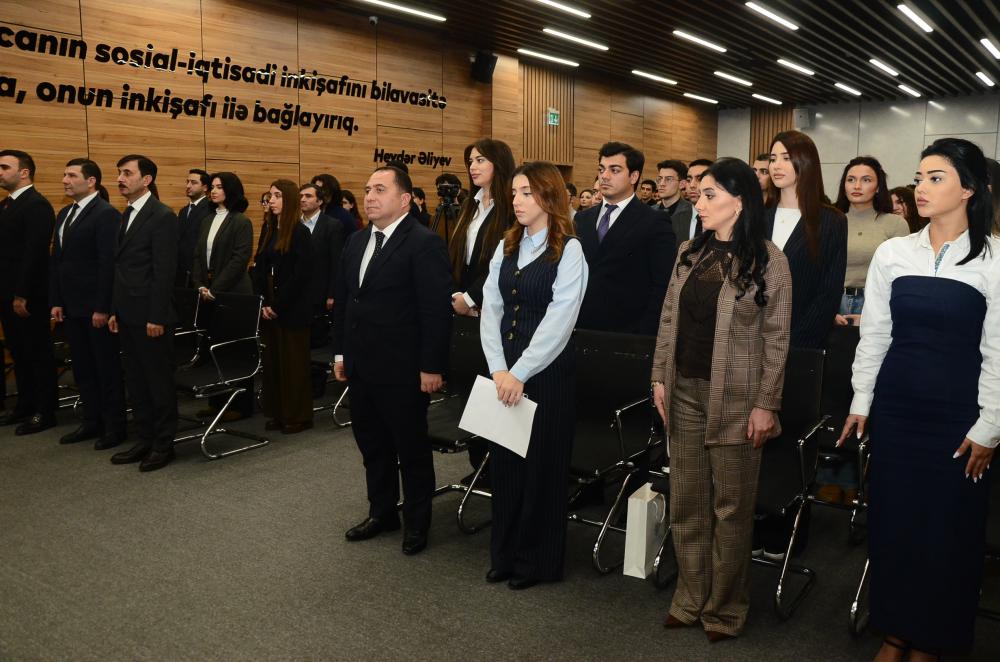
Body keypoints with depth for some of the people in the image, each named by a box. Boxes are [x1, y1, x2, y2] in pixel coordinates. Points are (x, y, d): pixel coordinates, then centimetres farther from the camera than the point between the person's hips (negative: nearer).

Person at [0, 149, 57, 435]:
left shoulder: (37, 205, -14)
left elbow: (35, 253, -20)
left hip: (29, 295, -9)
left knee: (38, 352, 1)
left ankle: (44, 412, 10)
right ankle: (25, 405, 26)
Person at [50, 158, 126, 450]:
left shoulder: (106, 214, -12)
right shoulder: (64, 214, 15)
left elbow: (108, 264, -17)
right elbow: (56, 260, 15)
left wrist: (103, 308, -19)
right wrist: (56, 301, 9)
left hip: (96, 307, -8)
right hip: (71, 306, 8)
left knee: (107, 367, 2)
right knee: (82, 367, 14)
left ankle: (115, 426, 13)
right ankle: (92, 421, 25)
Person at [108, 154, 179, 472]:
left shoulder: (162, 216, -12)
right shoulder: (127, 215, 14)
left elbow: (165, 271, -16)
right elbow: (121, 268, 16)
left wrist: (157, 317, -18)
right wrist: (115, 310, 13)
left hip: (150, 315, -8)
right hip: (128, 315, 9)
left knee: (159, 380, 2)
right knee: (136, 381, 14)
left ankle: (164, 444, 13)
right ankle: (145, 439, 24)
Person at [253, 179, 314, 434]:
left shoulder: (300, 232, -8)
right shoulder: (268, 230, 11)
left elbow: (300, 275, -14)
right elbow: (259, 268, 9)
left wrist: (278, 305, -14)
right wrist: (262, 303, -2)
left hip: (293, 309, -6)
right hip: (268, 308, 6)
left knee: (293, 362, 2)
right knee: (271, 360, 9)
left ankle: (298, 416, 12)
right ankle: (277, 413, 20)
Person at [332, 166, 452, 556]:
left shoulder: (424, 243, -14)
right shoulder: (356, 242, 11)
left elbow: (437, 310, -17)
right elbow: (342, 300, 17)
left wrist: (432, 367, -18)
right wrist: (341, 352, 14)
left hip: (402, 370, -7)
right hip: (361, 365, 8)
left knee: (411, 447, 7)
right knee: (372, 444, 18)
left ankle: (417, 522, 25)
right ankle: (382, 512, 35)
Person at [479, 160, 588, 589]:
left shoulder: (569, 250, -8)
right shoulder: (506, 246, 9)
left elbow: (559, 320, -15)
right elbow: (491, 308, 3)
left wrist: (521, 373, -17)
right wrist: (498, 368, -9)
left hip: (547, 369, -5)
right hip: (503, 370, 5)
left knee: (542, 462, 5)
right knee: (504, 460, 11)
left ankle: (538, 560, 22)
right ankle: (505, 553, 28)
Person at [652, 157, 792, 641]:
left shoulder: (768, 260, -9)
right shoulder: (689, 253, 7)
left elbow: (776, 338, -9)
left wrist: (766, 403, -11)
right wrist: (660, 376, 7)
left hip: (734, 398, -5)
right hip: (685, 392, 5)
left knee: (730, 507, 7)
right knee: (686, 502, 12)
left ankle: (725, 609, 24)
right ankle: (691, 599, 27)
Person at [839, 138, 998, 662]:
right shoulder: (892, 253, 1)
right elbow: (873, 334, 6)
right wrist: (861, 402, 5)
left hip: (957, 414, -2)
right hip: (895, 406, 3)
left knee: (948, 528, 7)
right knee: (892, 519, 10)